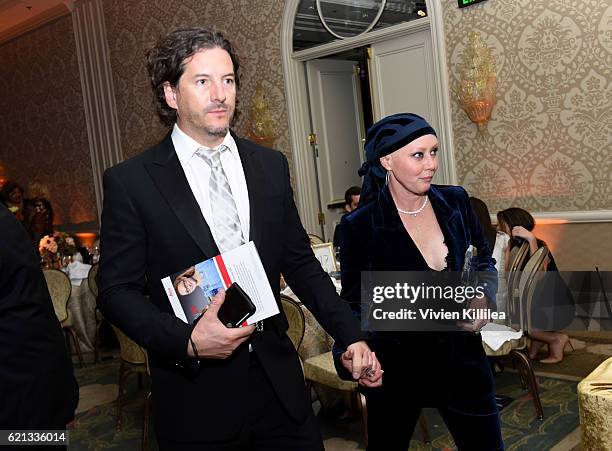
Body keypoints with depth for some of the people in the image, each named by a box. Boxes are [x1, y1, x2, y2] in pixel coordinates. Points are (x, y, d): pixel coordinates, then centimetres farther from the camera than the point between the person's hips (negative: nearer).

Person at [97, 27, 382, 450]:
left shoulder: (272, 166, 3)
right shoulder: (130, 181, -7)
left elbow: (300, 263, 8)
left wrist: (352, 336, 1)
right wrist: (187, 340, -20)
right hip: (194, 393, -3)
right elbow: (118, 289, -6)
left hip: (279, 380, 3)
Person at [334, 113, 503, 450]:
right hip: (398, 366, -3)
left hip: (462, 358, 3)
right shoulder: (360, 226, -15)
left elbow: (484, 260, 12)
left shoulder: (455, 202, -4)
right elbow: (354, 303, -6)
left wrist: (483, 297, -7)